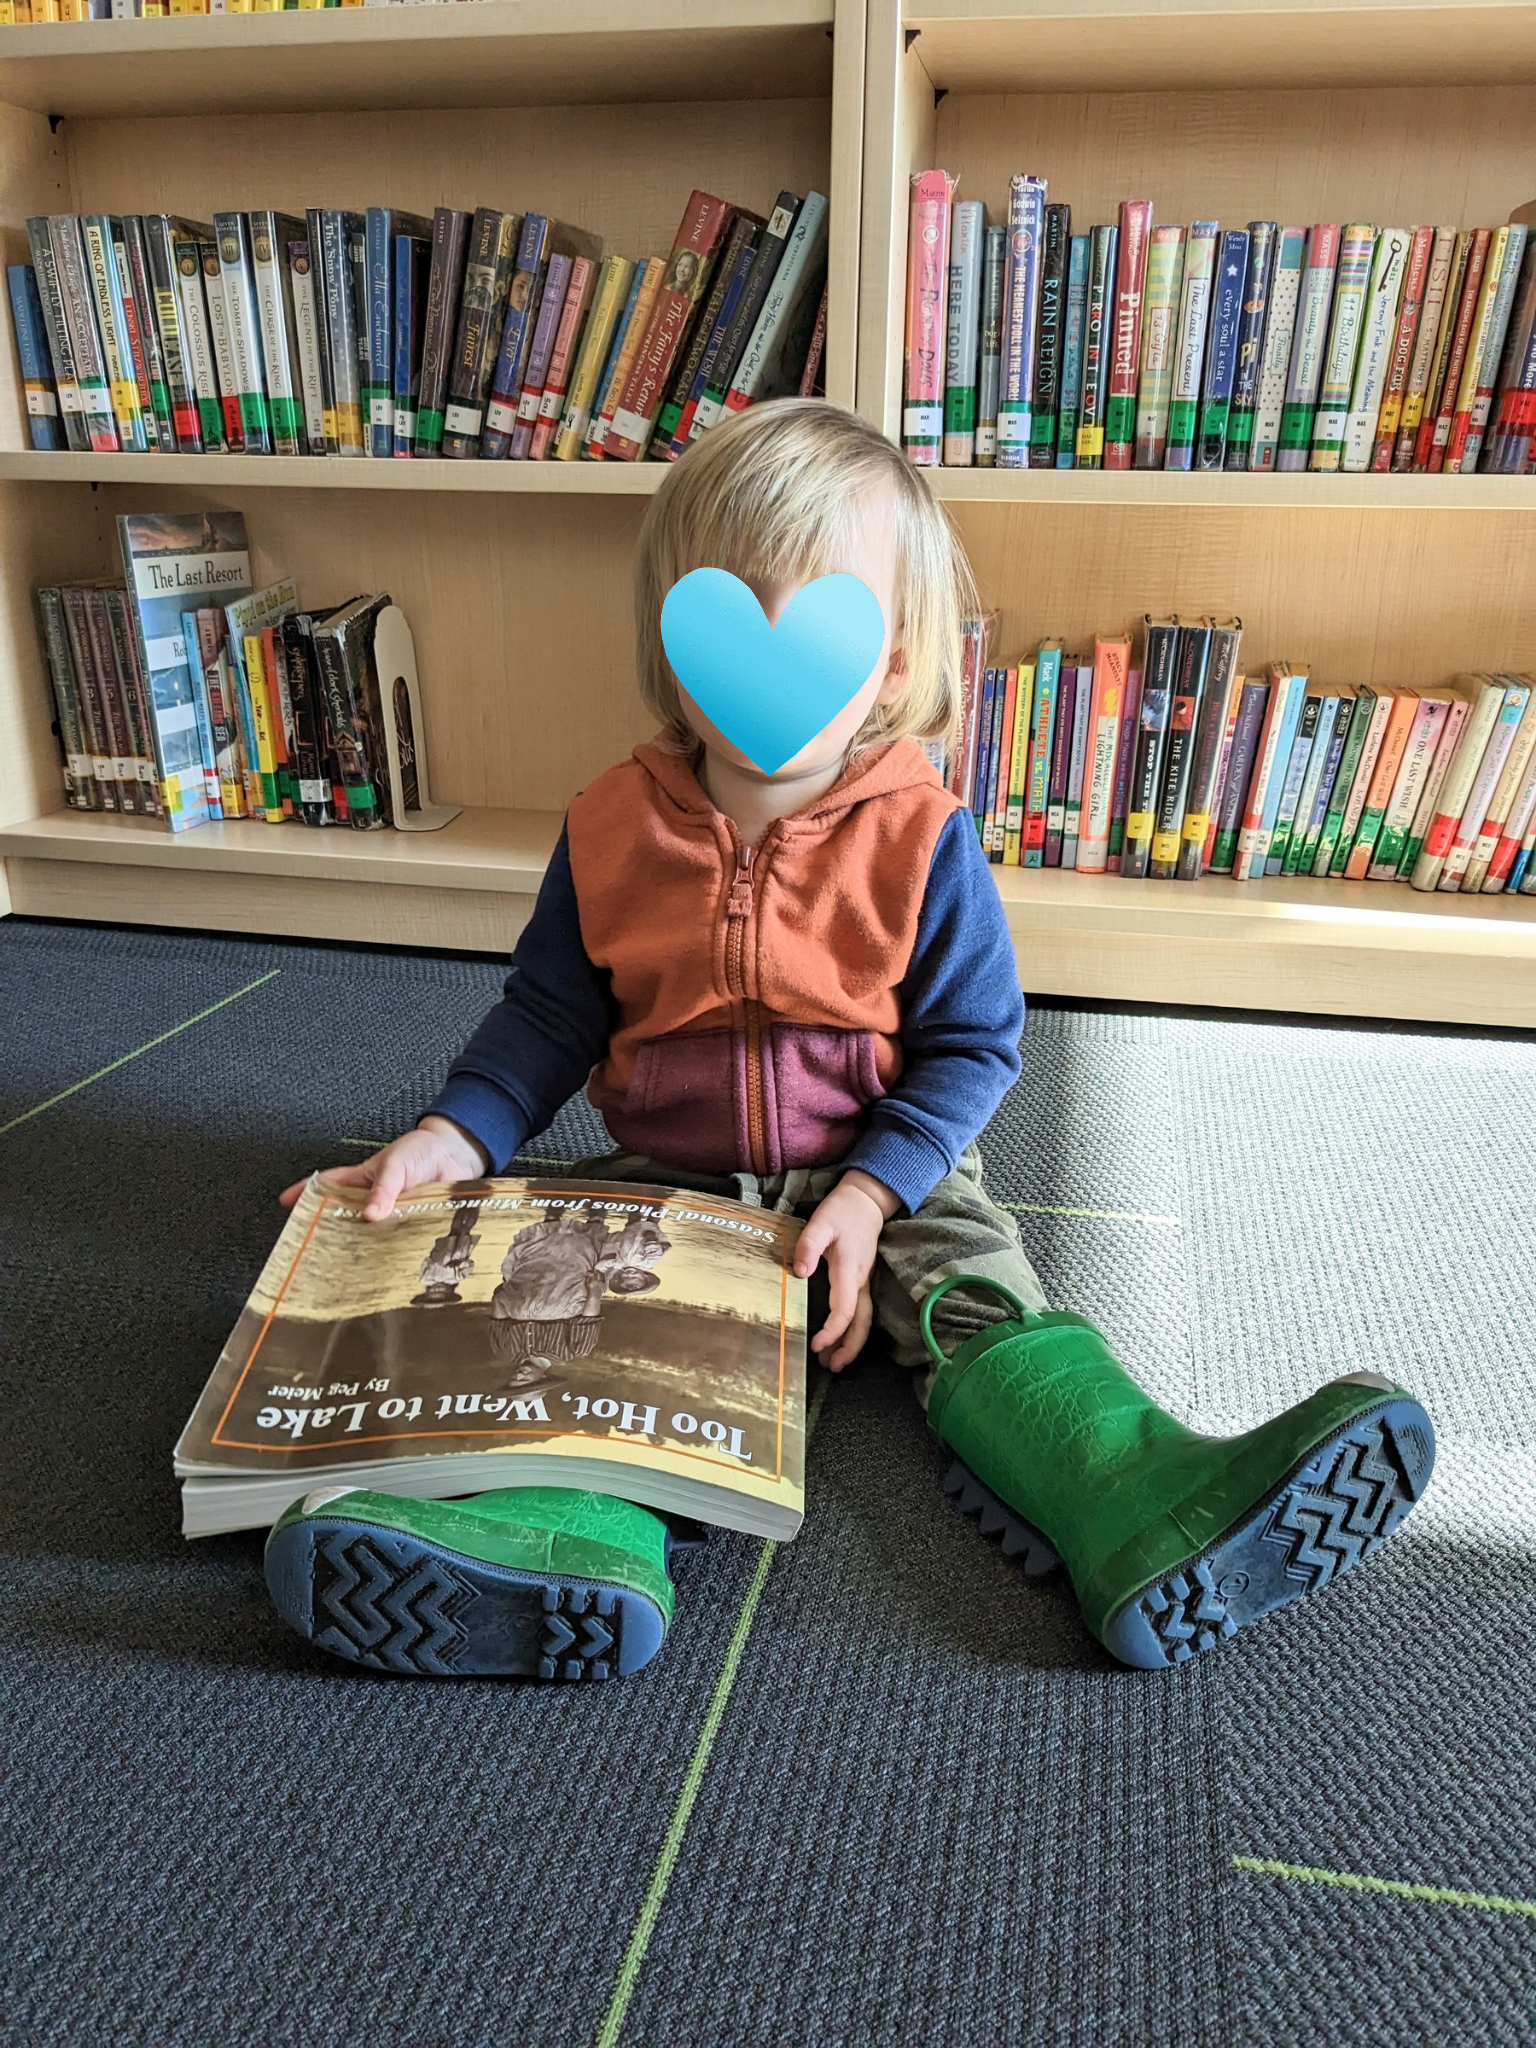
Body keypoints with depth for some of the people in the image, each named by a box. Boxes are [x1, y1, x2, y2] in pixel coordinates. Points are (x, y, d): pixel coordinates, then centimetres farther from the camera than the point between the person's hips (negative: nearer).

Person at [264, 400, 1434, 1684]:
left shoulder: (919, 836, -10)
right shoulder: (612, 828, -3)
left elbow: (973, 1044, -7)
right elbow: (550, 1013, 6)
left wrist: (869, 1195, -20)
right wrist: (457, 1133, -10)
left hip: (887, 1176, -1)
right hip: (664, 1178, 2)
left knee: (981, 1292, -25)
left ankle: (1151, 1522, -39)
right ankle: (567, 1538, -44)